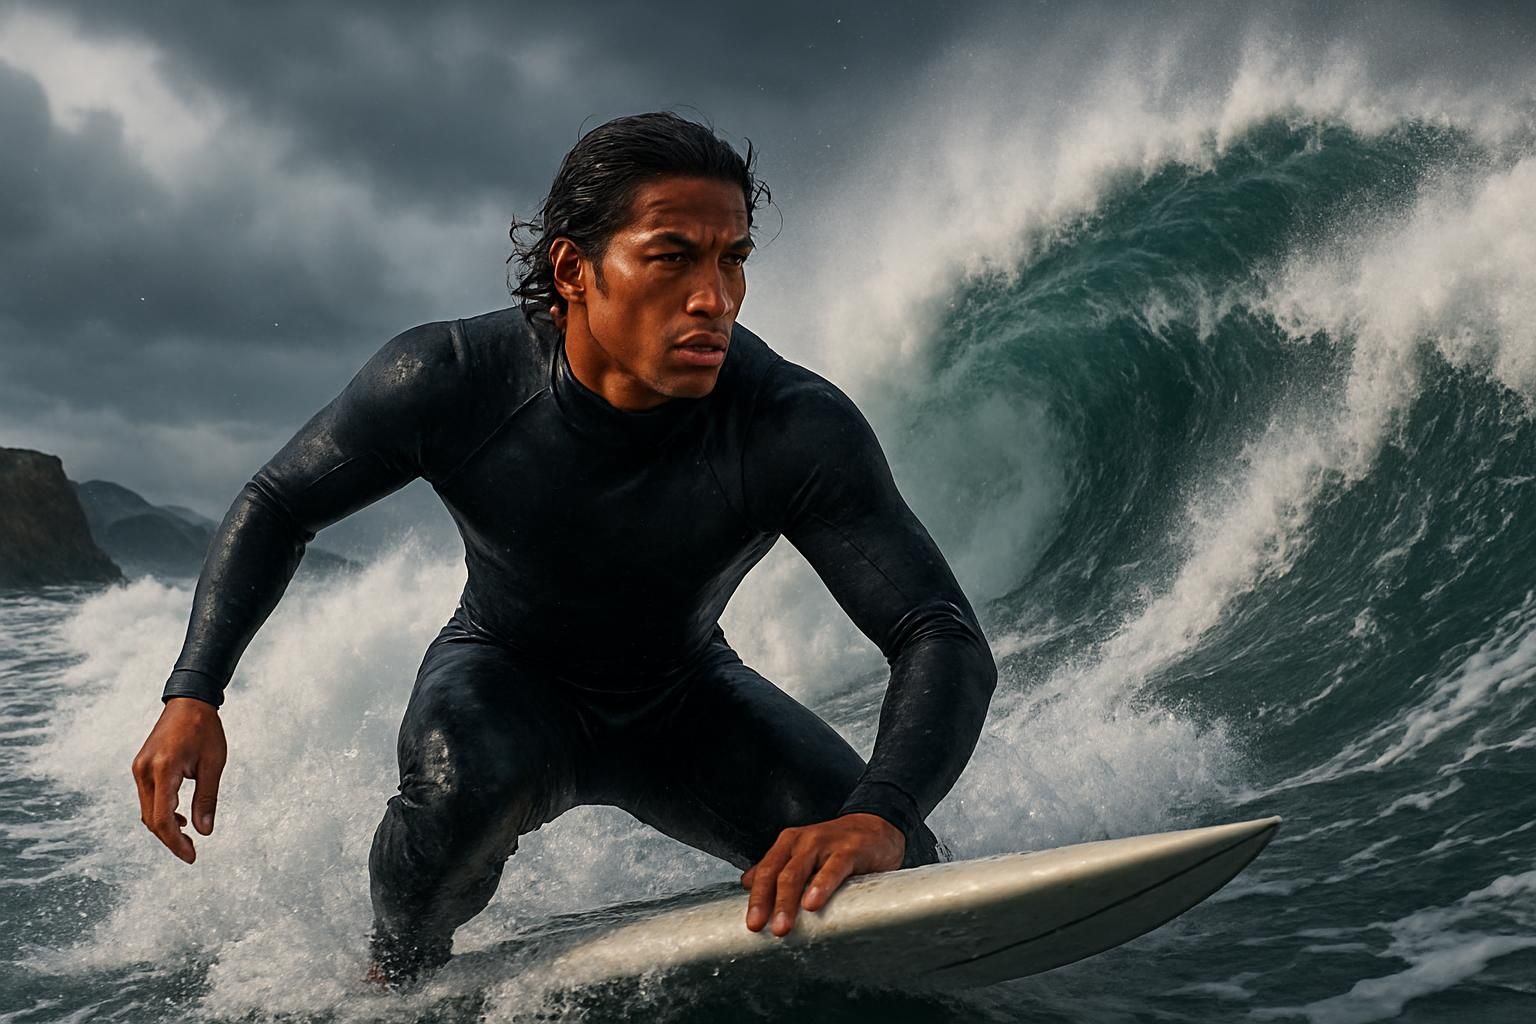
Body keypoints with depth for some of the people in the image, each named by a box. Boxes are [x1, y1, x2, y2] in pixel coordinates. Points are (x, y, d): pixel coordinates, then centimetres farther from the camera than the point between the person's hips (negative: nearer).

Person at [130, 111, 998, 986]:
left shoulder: (798, 429, -32)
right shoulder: (449, 380, -28)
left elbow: (944, 637, -35)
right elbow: (277, 508, -11)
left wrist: (882, 818, -54)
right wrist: (193, 693, -24)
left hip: (686, 704, 1)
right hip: (506, 678, -1)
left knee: (885, 870, -21)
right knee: (466, 781, -37)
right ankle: (398, 978, -4)